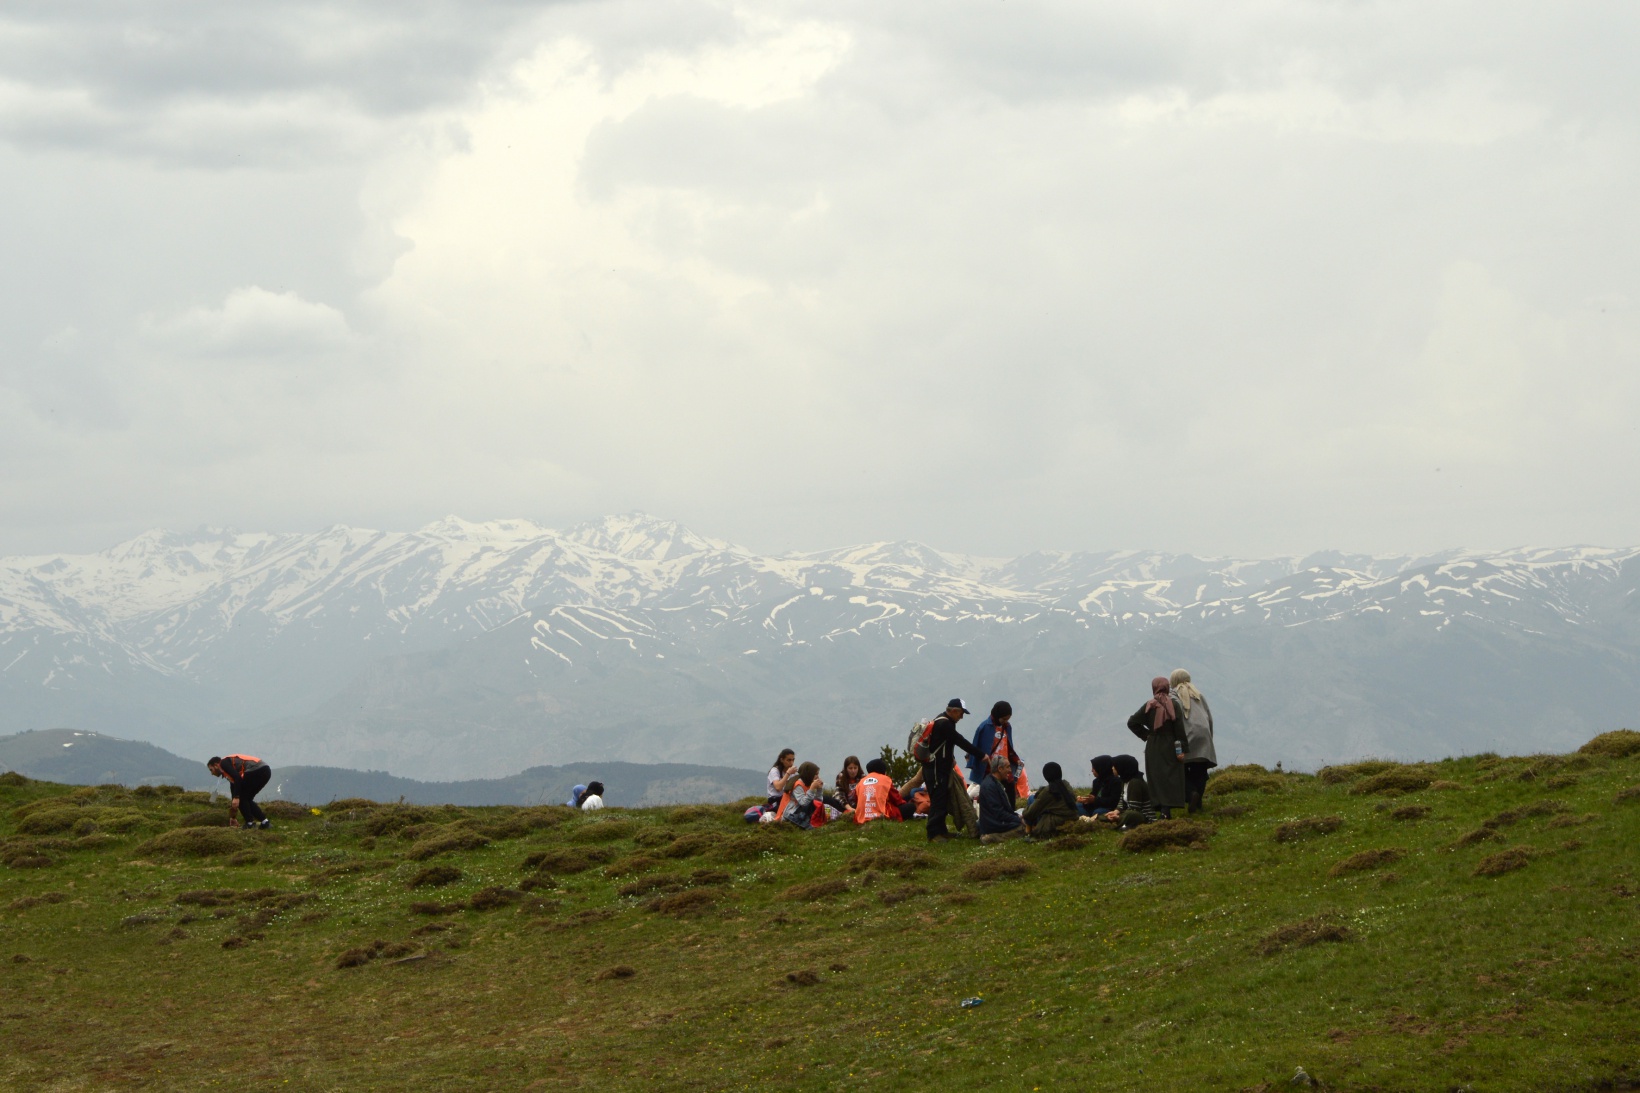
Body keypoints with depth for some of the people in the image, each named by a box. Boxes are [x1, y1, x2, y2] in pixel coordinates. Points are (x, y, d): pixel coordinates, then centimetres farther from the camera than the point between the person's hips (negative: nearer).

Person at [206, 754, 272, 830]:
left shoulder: (224, 763, 6)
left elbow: (237, 778, -13)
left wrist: (236, 798, -14)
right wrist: (232, 817, 43)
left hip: (256, 770, -10)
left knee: (240, 797, 4)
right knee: (246, 799, 20)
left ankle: (250, 823, 6)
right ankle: (265, 822, 14)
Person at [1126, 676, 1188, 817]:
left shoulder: (1149, 706, -1)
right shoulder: (1173, 705, -8)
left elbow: (1132, 722, -3)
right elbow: (1179, 728, -11)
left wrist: (1145, 735, 6)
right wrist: (1181, 749, -8)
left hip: (1153, 748, 2)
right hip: (1170, 747, -2)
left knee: (1156, 779, 8)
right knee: (1170, 778, -3)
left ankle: (1157, 806, 6)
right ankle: (1166, 810, -15)